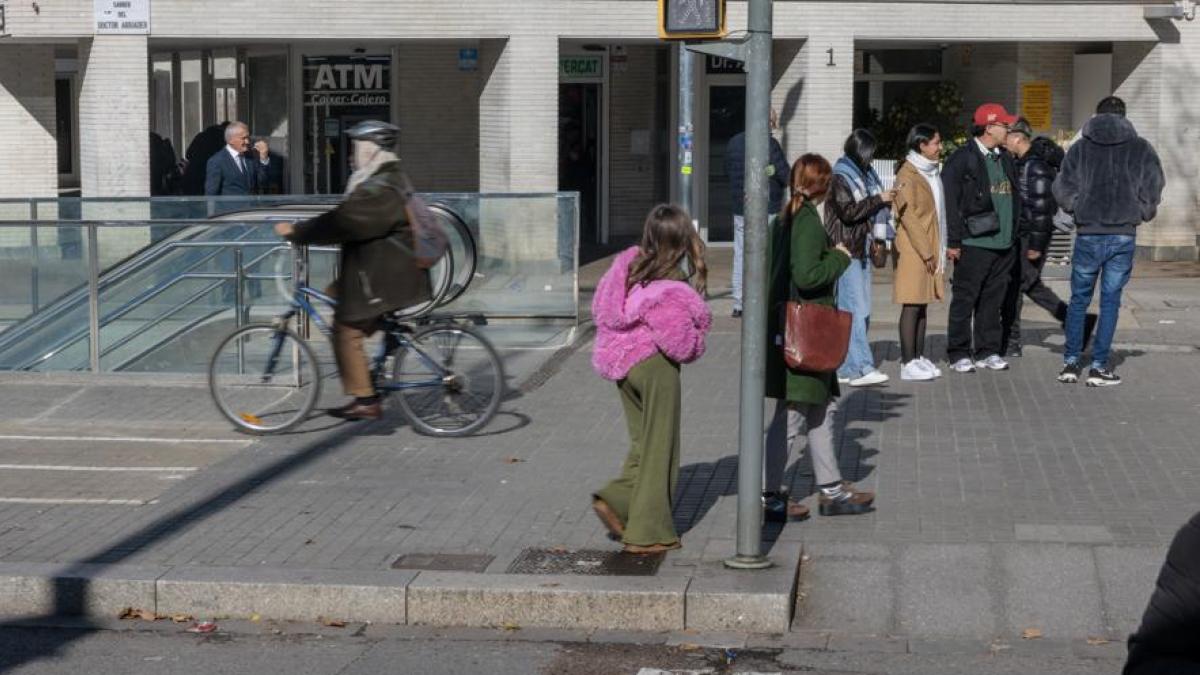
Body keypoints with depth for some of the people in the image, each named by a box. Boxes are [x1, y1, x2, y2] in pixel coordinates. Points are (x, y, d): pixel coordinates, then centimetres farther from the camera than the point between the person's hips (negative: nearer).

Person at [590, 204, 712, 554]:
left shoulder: (629, 263, -1)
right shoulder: (673, 289, -22)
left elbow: (600, 308, 8)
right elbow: (680, 345, -20)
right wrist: (697, 340, 1)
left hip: (620, 362, 7)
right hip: (655, 366, -7)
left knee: (643, 442, 21)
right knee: (660, 448, 4)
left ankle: (616, 499, 5)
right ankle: (647, 533, 9)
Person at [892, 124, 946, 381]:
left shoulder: (932, 172, 16)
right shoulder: (908, 174, -11)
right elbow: (907, 215, -15)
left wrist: (939, 249, 13)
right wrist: (925, 251, -16)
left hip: (932, 248, 8)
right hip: (913, 250, -8)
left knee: (924, 302, 10)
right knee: (912, 304, -7)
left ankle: (918, 357, 15)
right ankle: (908, 363, -5)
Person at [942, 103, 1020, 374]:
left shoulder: (1004, 159, 17)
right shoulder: (962, 159, -7)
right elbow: (951, 202, -10)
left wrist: (1015, 235, 16)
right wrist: (953, 241, -14)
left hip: (1004, 243, 7)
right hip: (974, 243, -7)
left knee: (993, 300, 10)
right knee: (964, 299, -1)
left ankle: (988, 351, 18)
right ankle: (959, 354, 6)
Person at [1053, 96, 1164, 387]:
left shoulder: (1080, 147, 1)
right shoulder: (1141, 149, 1)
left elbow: (1063, 189, 0)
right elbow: (1153, 190, 1)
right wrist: (1140, 215, 18)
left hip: (1088, 235, 0)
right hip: (1124, 235, 0)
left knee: (1079, 299, 12)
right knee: (1110, 300, 6)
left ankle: (1070, 363, 9)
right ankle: (1099, 366, 3)